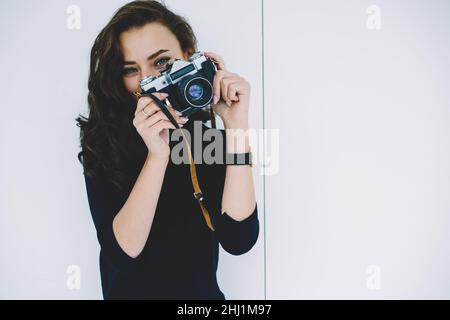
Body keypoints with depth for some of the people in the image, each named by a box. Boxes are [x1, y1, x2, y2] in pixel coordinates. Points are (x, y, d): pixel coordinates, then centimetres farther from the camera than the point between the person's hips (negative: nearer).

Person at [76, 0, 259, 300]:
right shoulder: (103, 143, -10)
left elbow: (238, 241, -19)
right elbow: (121, 251, -17)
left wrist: (237, 127, -22)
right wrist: (157, 156, -28)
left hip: (203, 292, 1)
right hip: (129, 290, 0)